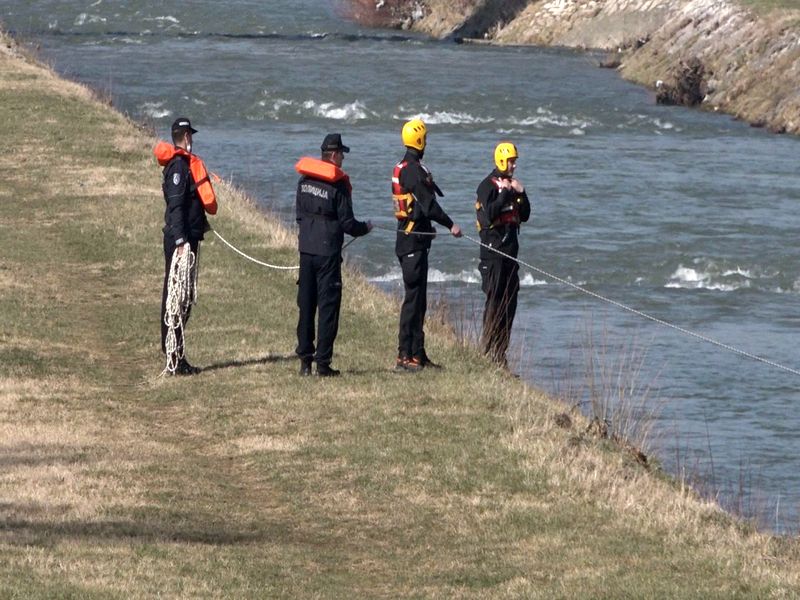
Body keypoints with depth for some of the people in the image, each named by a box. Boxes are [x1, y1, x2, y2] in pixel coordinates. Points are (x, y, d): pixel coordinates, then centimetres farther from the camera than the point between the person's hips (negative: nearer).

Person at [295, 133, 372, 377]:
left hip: (306, 249, 6)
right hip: (328, 252, -6)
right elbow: (347, 224, -10)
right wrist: (366, 227, 9)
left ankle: (305, 360, 10)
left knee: (306, 305, 10)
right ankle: (323, 362, -3)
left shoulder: (304, 180, 7)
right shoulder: (338, 184, -12)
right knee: (328, 306, -1)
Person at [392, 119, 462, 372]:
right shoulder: (413, 170, -16)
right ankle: (404, 356, -11)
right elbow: (429, 205, -20)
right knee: (413, 297, -10)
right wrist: (450, 225, -15)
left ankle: (417, 354, 19)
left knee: (418, 297, 14)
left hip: (407, 236, 11)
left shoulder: (403, 168, 16)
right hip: (413, 240, -11)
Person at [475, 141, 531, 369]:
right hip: (493, 249, -8)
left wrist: (521, 194, 2)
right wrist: (505, 193, -19)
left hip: (510, 247, 8)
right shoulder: (488, 186, -8)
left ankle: (501, 349, 11)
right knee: (495, 299, -10)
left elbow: (524, 215, 16)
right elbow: (489, 214, -22)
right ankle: (489, 348, -8)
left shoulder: (512, 184, 16)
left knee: (510, 300, 7)